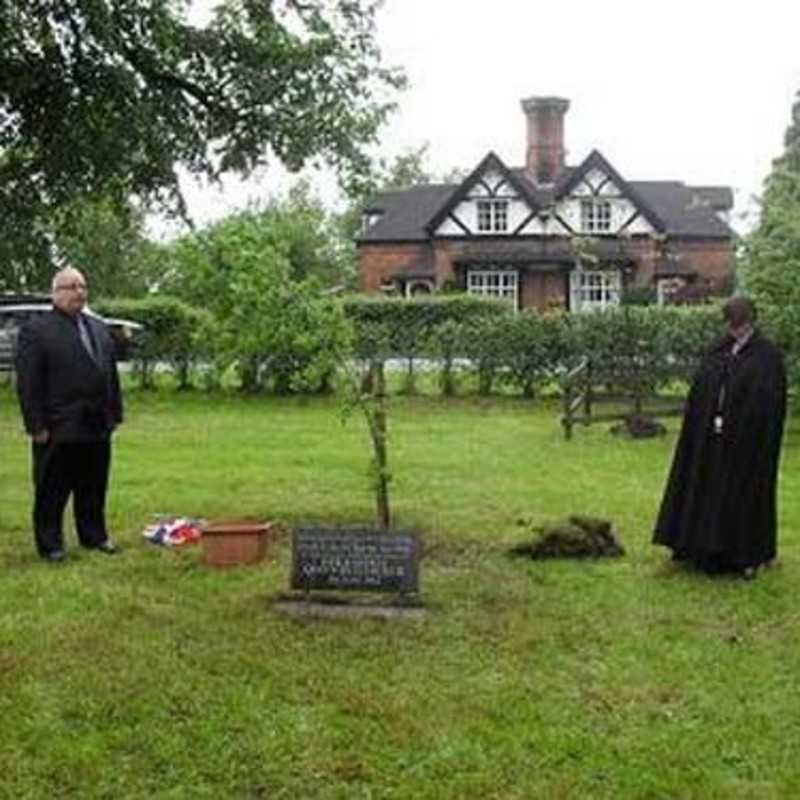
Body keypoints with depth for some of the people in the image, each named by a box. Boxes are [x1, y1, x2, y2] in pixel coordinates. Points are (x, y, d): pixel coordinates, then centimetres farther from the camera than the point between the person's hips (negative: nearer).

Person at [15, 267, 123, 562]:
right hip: (58, 429, -6)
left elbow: (112, 375, 16)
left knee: (94, 488, 13)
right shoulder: (35, 330, -6)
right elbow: (28, 383, -11)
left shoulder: (99, 328, 15)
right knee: (52, 491, 4)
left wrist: (115, 413, 10)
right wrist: (37, 425, -15)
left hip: (97, 427, 6)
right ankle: (50, 545, 12)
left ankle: (94, 535, 25)